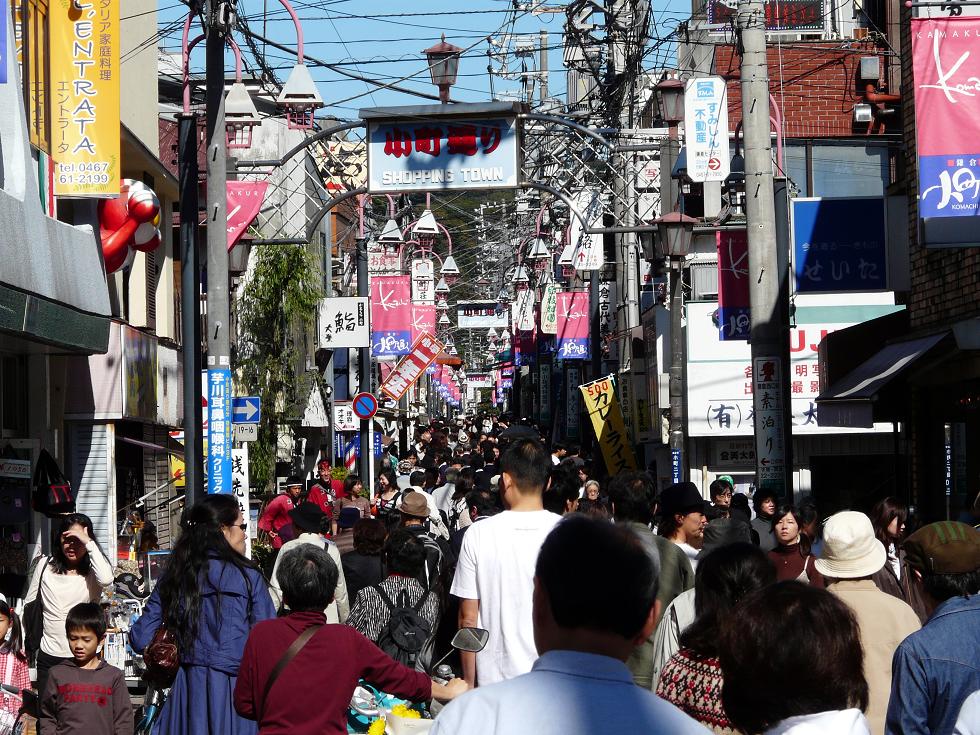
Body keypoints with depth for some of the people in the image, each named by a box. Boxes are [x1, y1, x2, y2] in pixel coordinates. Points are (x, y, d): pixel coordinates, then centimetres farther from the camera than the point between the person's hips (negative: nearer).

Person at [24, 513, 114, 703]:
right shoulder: (45, 565, 3)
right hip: (49, 656, 3)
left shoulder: (92, 570, -4)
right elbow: (28, 604, 13)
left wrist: (89, 543, -21)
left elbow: (106, 579, -28)